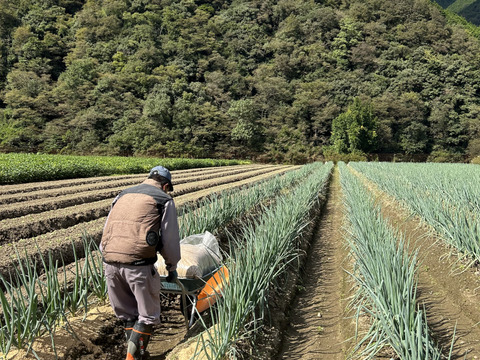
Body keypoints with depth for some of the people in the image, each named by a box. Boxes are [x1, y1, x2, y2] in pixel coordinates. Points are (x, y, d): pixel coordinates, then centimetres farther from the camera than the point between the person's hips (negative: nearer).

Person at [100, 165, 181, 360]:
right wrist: (172, 267, 21)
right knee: (148, 315, 12)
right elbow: (170, 239, 7)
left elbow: (107, 231, 23)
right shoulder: (165, 200, 8)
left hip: (109, 262, 6)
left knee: (127, 314, 21)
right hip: (139, 264, -5)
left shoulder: (123, 194, 23)